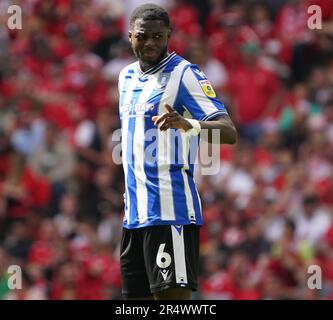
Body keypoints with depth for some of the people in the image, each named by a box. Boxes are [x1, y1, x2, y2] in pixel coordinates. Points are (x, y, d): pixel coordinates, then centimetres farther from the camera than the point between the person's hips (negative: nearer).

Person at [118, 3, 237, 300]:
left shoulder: (184, 74, -8)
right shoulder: (127, 76, 15)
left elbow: (229, 131, -19)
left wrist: (188, 125, -39)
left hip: (170, 211, -8)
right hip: (134, 213, 8)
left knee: (173, 295, -14)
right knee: (136, 295, 7)